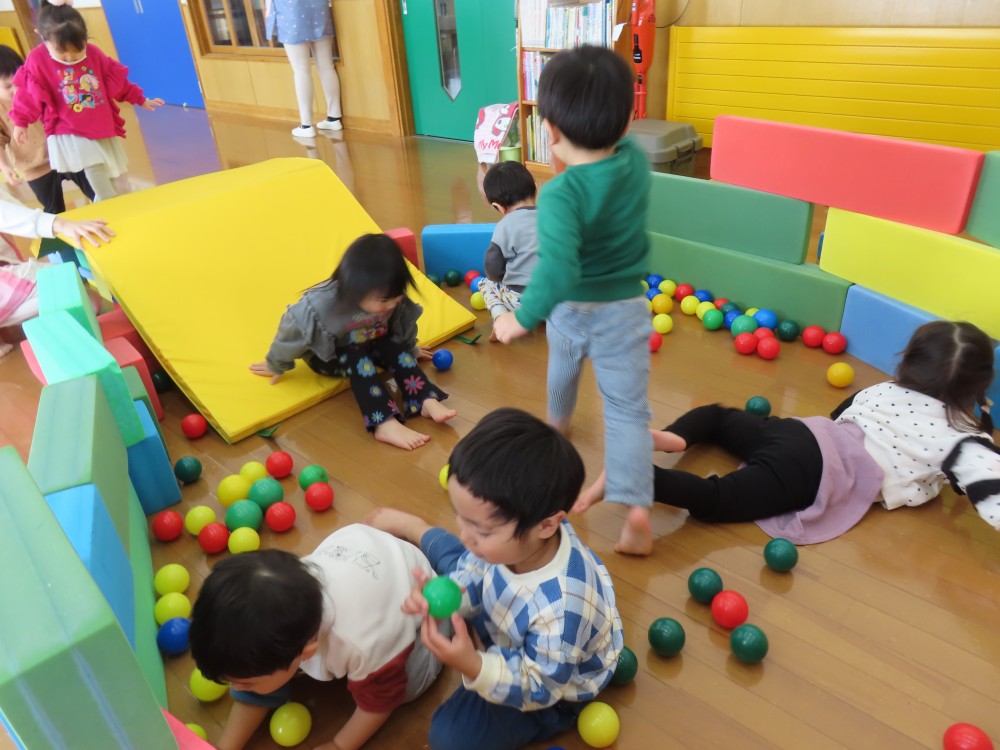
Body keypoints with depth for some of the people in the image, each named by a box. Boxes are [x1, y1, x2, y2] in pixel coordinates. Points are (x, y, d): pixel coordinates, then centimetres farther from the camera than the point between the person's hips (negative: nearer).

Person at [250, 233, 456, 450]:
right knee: (358, 361, -32)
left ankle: (427, 402, -30)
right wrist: (276, 365, -6)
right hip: (326, 355, -4)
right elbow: (292, 329, -22)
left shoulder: (393, 300, -26)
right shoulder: (320, 306, -39)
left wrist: (410, 350, 14)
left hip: (369, 344, 5)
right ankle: (385, 424, -43)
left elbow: (404, 324, -4)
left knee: (396, 349, -22)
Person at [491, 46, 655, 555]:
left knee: (563, 366, 32)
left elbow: (557, 269, -41)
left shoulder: (560, 194, -28)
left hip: (570, 309, -1)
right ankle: (636, 510, -7)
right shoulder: (636, 161, -11)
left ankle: (558, 420, 62)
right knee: (628, 410, 4)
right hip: (623, 310, 2)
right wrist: (573, 166, 1)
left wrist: (523, 318, -32)